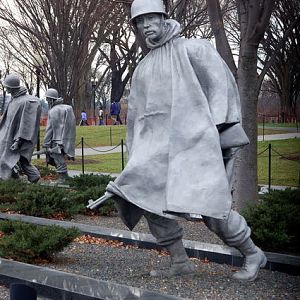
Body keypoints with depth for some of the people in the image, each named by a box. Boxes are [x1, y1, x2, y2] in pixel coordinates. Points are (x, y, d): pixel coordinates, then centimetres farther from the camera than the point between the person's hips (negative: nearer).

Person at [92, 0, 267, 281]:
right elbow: (136, 114, 22)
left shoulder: (193, 48, 2)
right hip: (160, 144, 6)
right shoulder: (143, 68, 20)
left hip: (197, 140, -6)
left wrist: (222, 131, -15)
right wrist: (136, 159, 18)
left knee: (212, 208, -11)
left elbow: (223, 86, -5)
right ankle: (179, 261, 4)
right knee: (148, 196, -8)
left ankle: (252, 255, 11)